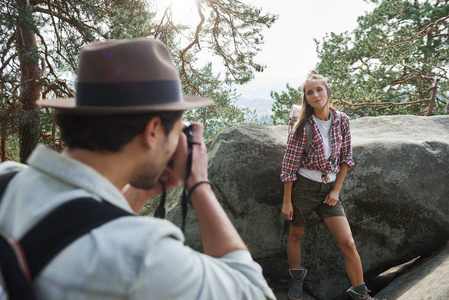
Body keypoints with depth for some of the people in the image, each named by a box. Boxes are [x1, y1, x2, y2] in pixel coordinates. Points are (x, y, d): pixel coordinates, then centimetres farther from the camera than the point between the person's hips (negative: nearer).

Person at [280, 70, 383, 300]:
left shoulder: (342, 120, -3)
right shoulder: (303, 127, -13)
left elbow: (346, 158, 5)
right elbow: (289, 165, -10)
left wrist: (336, 190, -1)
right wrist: (287, 201, -9)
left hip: (329, 189, 3)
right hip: (303, 187, -2)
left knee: (348, 242, -3)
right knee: (295, 236, 13)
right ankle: (296, 282, 35)